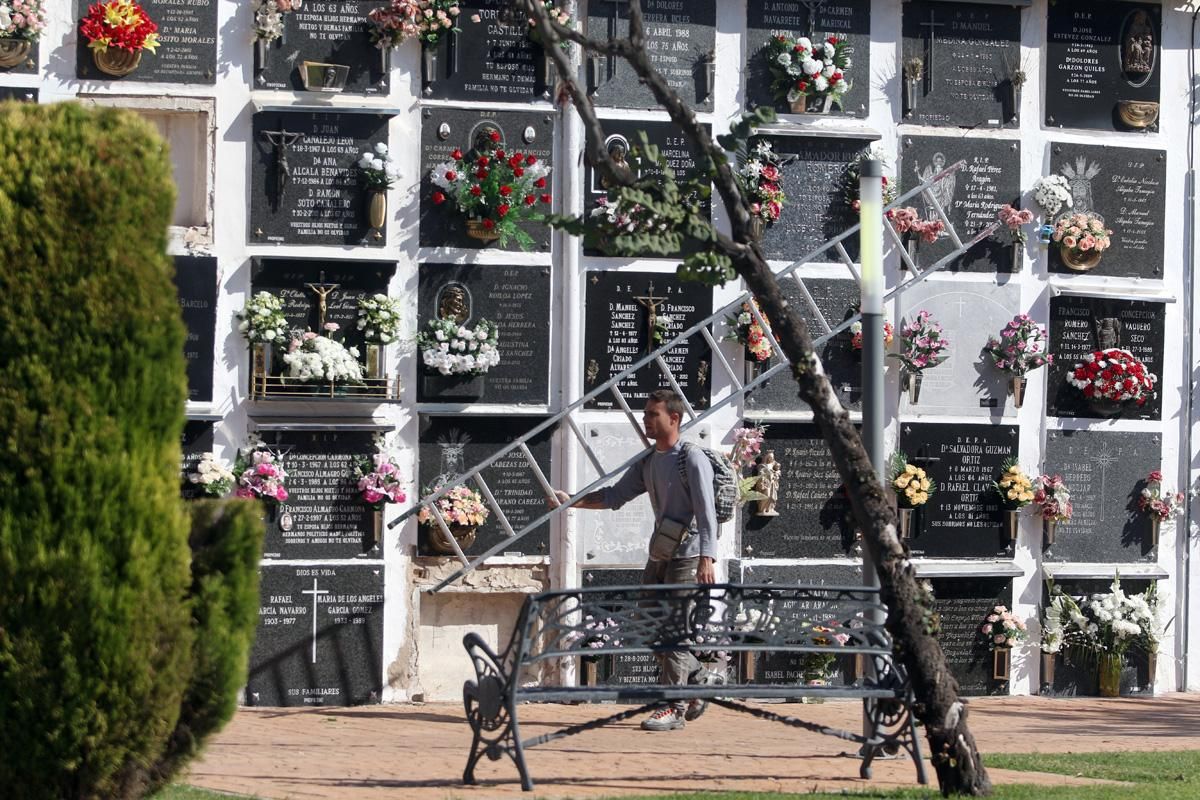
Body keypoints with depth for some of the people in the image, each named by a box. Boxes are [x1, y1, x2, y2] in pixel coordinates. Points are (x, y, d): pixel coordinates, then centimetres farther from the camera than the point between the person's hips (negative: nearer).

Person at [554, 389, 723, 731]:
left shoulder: (692, 459, -12)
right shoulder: (648, 462, 13)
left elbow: (706, 512, -18)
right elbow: (616, 495, 17)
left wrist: (707, 559, -27)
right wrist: (572, 501, 5)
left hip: (688, 557, -9)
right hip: (659, 555, 9)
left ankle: (674, 707, -6)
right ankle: (701, 678, 23)